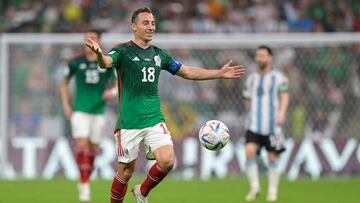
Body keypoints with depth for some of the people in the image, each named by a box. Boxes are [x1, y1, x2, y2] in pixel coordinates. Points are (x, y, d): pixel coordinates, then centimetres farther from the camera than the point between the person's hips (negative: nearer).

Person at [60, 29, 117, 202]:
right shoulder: (76, 62, -2)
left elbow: (117, 83, 9)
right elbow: (64, 83, 11)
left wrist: (113, 92, -14)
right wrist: (66, 105, 3)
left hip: (98, 111, 2)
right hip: (80, 110, -2)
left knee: (93, 149, 8)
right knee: (82, 144, -16)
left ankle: (85, 182, 27)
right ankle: (84, 184, -14)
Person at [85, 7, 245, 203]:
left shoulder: (159, 54, 11)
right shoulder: (123, 51, -5)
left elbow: (188, 72, 20)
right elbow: (106, 63, -26)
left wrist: (220, 73, 16)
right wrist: (99, 53, -50)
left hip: (154, 120, 4)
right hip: (129, 122, -4)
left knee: (167, 161, -14)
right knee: (126, 170, 1)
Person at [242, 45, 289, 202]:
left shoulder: (278, 78, 2)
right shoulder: (252, 78, 16)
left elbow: (284, 96, -8)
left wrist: (281, 113, -23)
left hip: (272, 125, -3)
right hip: (254, 124, 3)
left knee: (273, 157, 0)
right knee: (249, 151, -16)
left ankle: (273, 190, 13)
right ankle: (254, 187, -7)